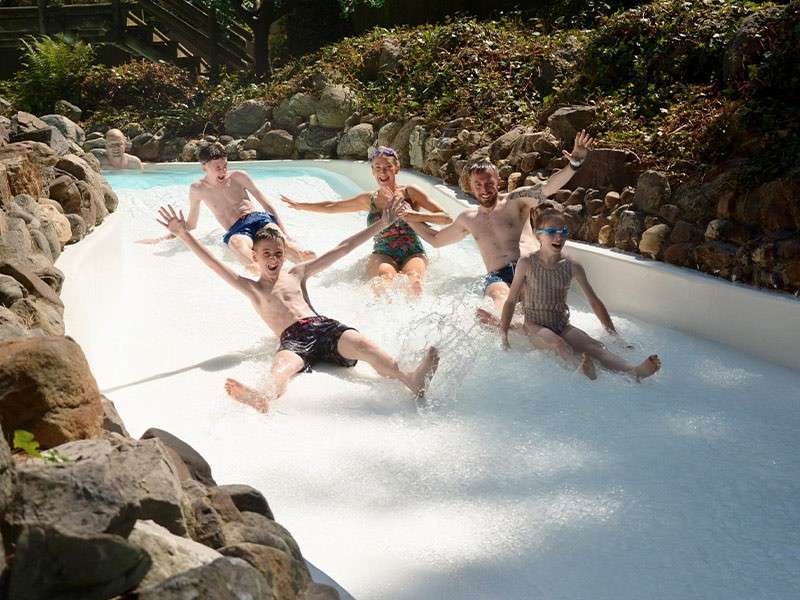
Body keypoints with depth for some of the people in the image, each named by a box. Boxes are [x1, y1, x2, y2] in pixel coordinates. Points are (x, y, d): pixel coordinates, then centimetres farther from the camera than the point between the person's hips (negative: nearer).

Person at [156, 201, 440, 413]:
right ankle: (264, 397, -76)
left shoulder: (297, 274, 26)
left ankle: (410, 379, -56)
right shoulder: (251, 288, 22)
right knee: (282, 364, -39)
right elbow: (214, 264, 11)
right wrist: (185, 235, 0)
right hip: (293, 338, -2)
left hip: (323, 326, 3)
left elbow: (341, 249, 25)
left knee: (360, 343, -31)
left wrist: (381, 224, 24)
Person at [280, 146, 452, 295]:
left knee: (414, 280, -38)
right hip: (383, 255, 1)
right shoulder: (369, 200, 18)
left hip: (412, 253, -1)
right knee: (386, 277, -38)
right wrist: (299, 205, 39)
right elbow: (331, 206, 31)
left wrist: (417, 216, -12)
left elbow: (446, 218, 3)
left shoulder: (410, 192, 8)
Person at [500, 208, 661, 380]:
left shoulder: (572, 266, 2)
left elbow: (594, 302, 9)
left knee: (595, 346, -24)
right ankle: (582, 367, -65)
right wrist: (503, 334, -7)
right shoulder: (527, 264, -6)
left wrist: (613, 332, 8)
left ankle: (634, 371, -47)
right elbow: (511, 301, 0)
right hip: (535, 326, -3)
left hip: (562, 326, 3)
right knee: (558, 343, -36)